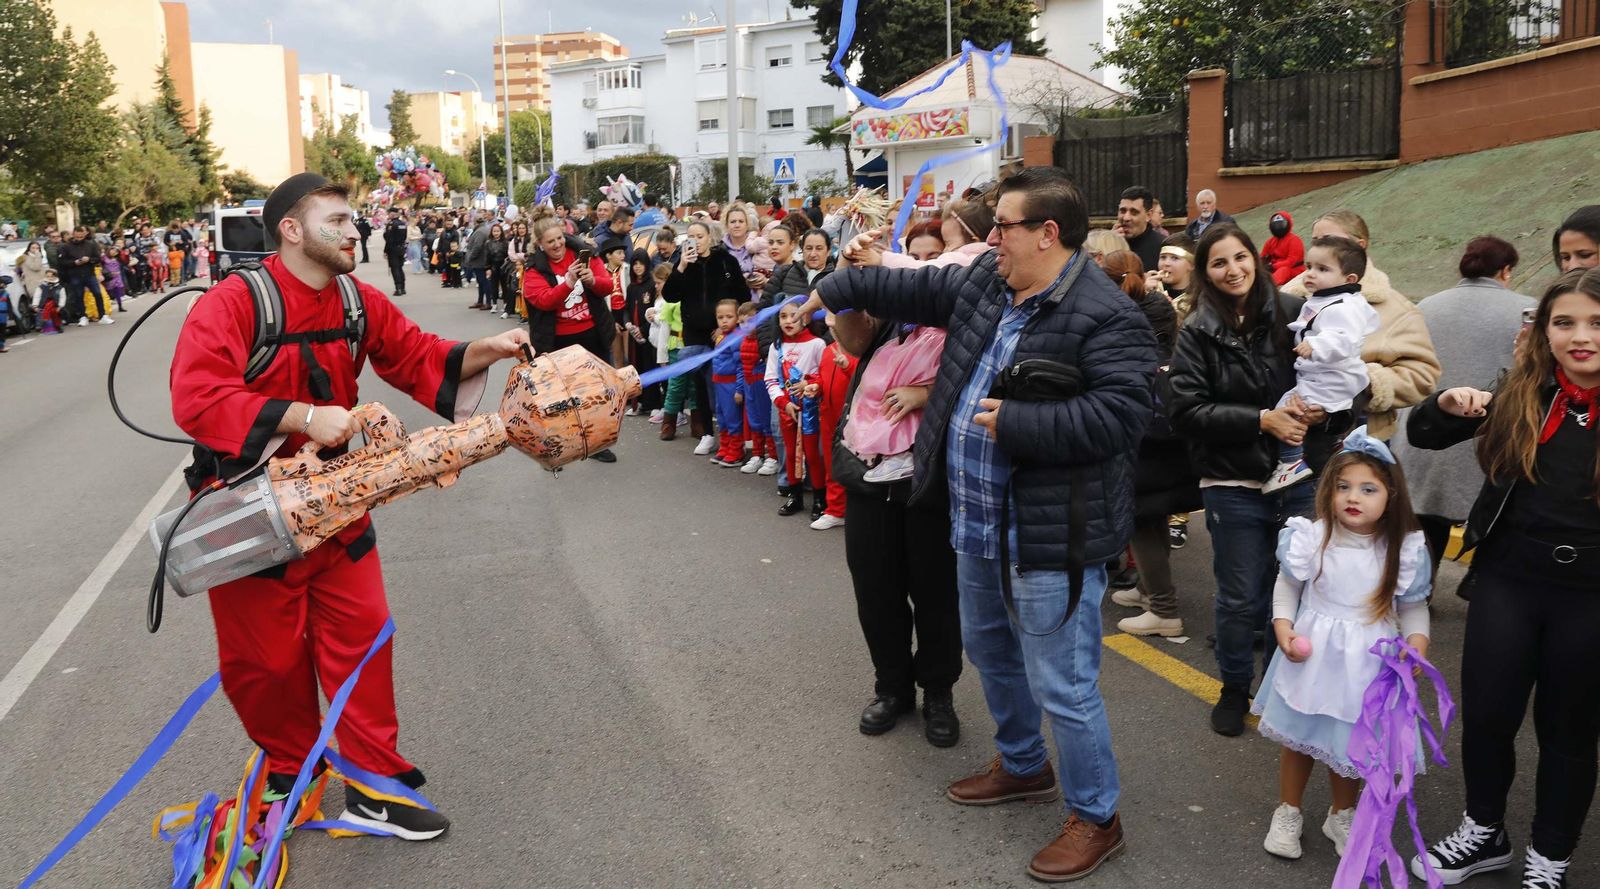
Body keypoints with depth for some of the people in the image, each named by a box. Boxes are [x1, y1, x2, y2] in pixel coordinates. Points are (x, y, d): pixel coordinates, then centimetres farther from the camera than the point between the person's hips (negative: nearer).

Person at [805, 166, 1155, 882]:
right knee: (990, 651, 25)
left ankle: (1094, 817, 22)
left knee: (1062, 686, 0)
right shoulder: (982, 283, 7)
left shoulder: (1106, 316, -19)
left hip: (1052, 535, -9)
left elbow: (1118, 416, -26)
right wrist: (831, 289, 26)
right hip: (978, 525, 9)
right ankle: (1023, 767, 48)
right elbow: (908, 288, 20)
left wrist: (1015, 423, -26)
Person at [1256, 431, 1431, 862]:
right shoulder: (1311, 537, -11)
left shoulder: (1404, 550, -9)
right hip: (1312, 655, 0)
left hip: (1367, 664, 0)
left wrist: (1416, 645, -13)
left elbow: (1414, 607, 2)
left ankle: (1342, 815, 38)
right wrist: (1284, 629, -10)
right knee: (1298, 737, 13)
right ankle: (1288, 812, 34)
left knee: (1350, 743, 13)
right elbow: (1287, 587, 1)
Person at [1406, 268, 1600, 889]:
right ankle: (1483, 832, 35)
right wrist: (1447, 405, -15)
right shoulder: (1519, 396, -3)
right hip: (1506, 583, 2)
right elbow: (1420, 437, 5)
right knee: (1486, 716, 10)